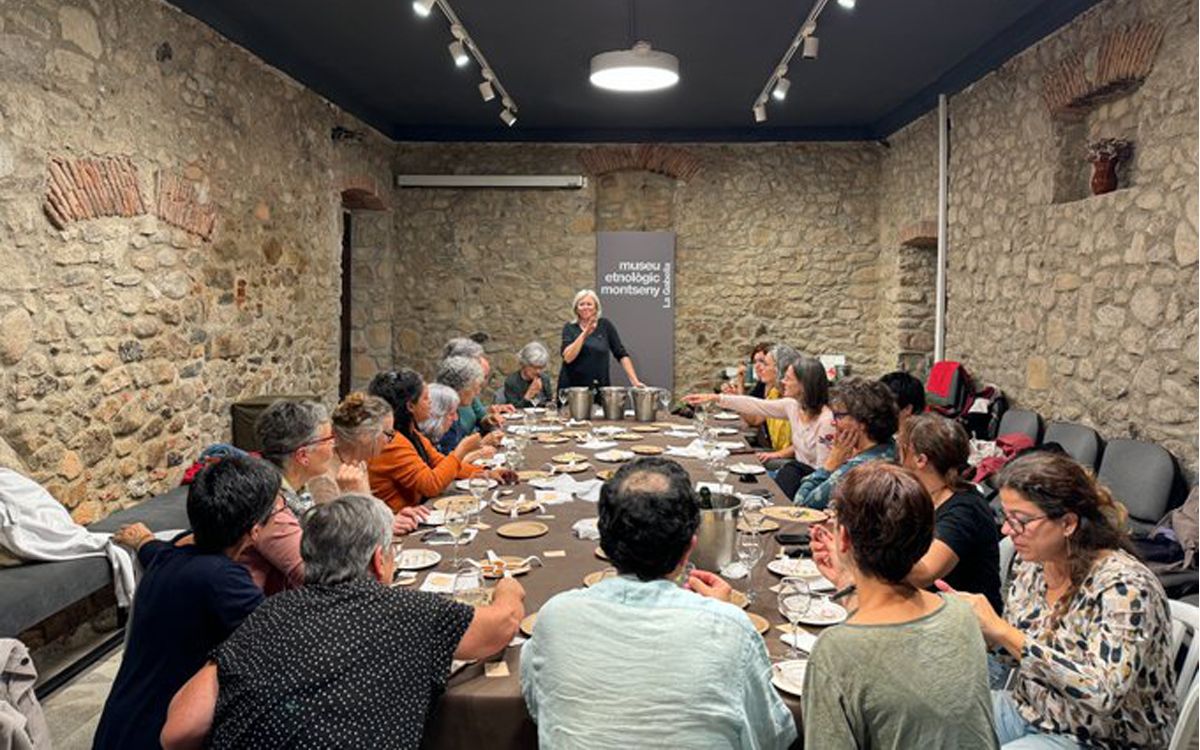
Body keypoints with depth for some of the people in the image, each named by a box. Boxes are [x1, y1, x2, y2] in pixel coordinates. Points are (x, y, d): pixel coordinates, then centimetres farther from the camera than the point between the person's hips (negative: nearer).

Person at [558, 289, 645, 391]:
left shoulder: (605, 325, 2)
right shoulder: (570, 328, 2)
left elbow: (621, 355, 0)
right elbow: (568, 357, -12)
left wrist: (634, 380, -8)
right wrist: (584, 334, -18)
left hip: (599, 387, 0)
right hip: (571, 386, 0)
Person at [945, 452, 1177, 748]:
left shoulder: (1124, 586, -24)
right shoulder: (1032, 562, -5)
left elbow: (1102, 693, -35)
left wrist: (1001, 630, -33)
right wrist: (972, 617, -11)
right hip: (1028, 710, 6)